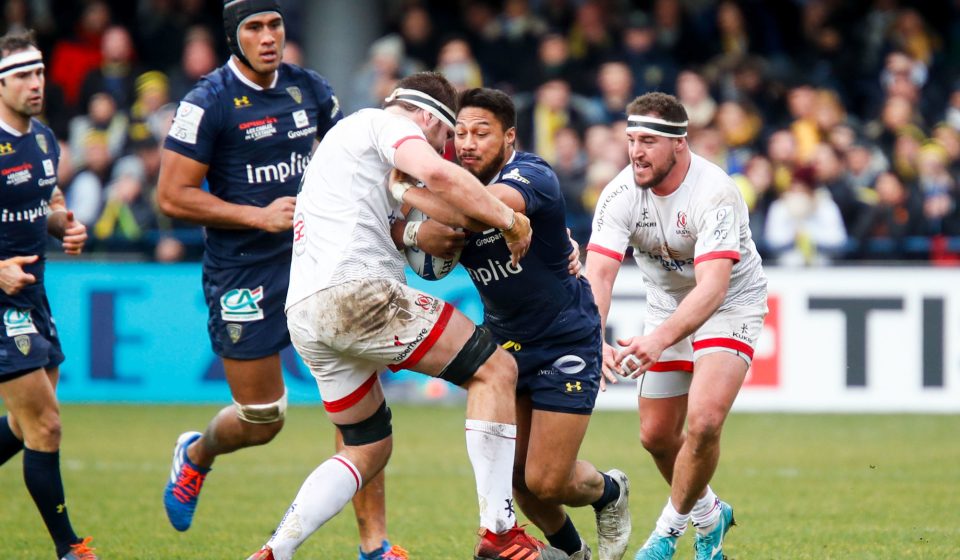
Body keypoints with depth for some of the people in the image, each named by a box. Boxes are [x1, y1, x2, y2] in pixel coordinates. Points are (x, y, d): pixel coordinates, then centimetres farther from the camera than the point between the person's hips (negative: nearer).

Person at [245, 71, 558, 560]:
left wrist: (411, 235, 16)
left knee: (368, 450, 20)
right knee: (495, 369, -4)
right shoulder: (383, 122, 4)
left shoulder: (345, 137, 33)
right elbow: (437, 173, -15)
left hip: (303, 317, 10)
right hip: (356, 292, -10)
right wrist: (507, 219, -7)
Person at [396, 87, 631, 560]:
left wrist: (405, 192, -35)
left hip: (565, 341, -6)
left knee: (546, 482, -8)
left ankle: (609, 492, 26)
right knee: (518, 474, 1)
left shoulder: (531, 176, -22)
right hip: (504, 340, 6)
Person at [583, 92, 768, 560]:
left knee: (704, 421, -23)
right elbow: (598, 274, -27)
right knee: (656, 435, 9)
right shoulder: (621, 194, -19)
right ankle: (707, 513, 38)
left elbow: (712, 288, -42)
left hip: (729, 306, -5)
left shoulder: (715, 193, -32)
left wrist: (659, 341, -56)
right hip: (667, 306, 5)